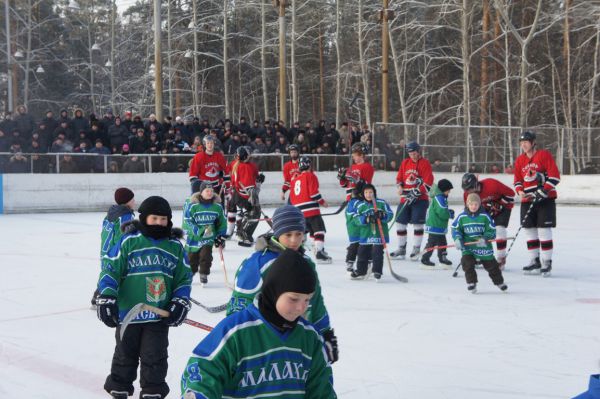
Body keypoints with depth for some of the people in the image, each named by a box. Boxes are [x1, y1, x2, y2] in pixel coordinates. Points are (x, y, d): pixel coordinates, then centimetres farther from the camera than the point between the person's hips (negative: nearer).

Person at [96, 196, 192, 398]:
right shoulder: (129, 241, -9)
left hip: (160, 315, 2)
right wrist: (106, 298, -16)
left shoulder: (175, 246, 2)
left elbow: (184, 277, 8)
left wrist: (180, 303, -1)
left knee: (155, 357, 7)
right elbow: (110, 268, -9)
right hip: (128, 312, -1)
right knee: (125, 354, 14)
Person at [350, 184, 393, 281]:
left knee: (377, 253, -7)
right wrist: (366, 219, -20)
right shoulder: (361, 206, 4)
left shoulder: (382, 203, -1)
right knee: (362, 253, 10)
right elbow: (356, 219, -3)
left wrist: (381, 216, -22)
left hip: (379, 234, -3)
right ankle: (361, 271, 24)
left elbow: (390, 214, -3)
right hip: (365, 235, 3)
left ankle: (377, 272, 2)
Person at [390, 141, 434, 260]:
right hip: (406, 198, 5)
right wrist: (400, 187, -3)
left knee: (417, 223, -7)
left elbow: (428, 183, -12)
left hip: (420, 198, -5)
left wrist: (415, 193, -17)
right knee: (400, 222, 4)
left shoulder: (425, 163, -6)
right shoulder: (405, 163, 10)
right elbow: (399, 178, 18)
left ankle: (416, 248, 5)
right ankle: (401, 248, 15)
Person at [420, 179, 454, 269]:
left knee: (442, 242, 17)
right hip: (435, 226, -11)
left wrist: (449, 212, 5)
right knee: (432, 242, -6)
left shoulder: (441, 197, 14)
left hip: (440, 226, 11)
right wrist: (451, 214, -9)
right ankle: (425, 260, -2)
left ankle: (443, 258, 27)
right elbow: (442, 212, -26)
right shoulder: (439, 198, -20)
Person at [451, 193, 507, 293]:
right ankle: (471, 283, 4)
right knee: (467, 263, -15)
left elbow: (491, 230, -4)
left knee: (491, 265, 10)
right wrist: (457, 239, -13)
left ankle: (499, 282, 33)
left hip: (483, 247, -1)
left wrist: (485, 239, -20)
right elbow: (455, 229, 4)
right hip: (467, 247, 1)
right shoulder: (462, 217, -4)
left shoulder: (484, 216, -7)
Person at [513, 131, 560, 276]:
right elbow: (518, 180, 16)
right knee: (529, 230, 7)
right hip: (528, 200, 6)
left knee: (544, 231, -6)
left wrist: (542, 191, -19)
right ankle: (534, 262, 18)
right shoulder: (519, 160, 10)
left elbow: (555, 176, -12)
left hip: (546, 199, -6)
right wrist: (520, 191, -5)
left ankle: (547, 263, 0)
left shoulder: (544, 155, -8)